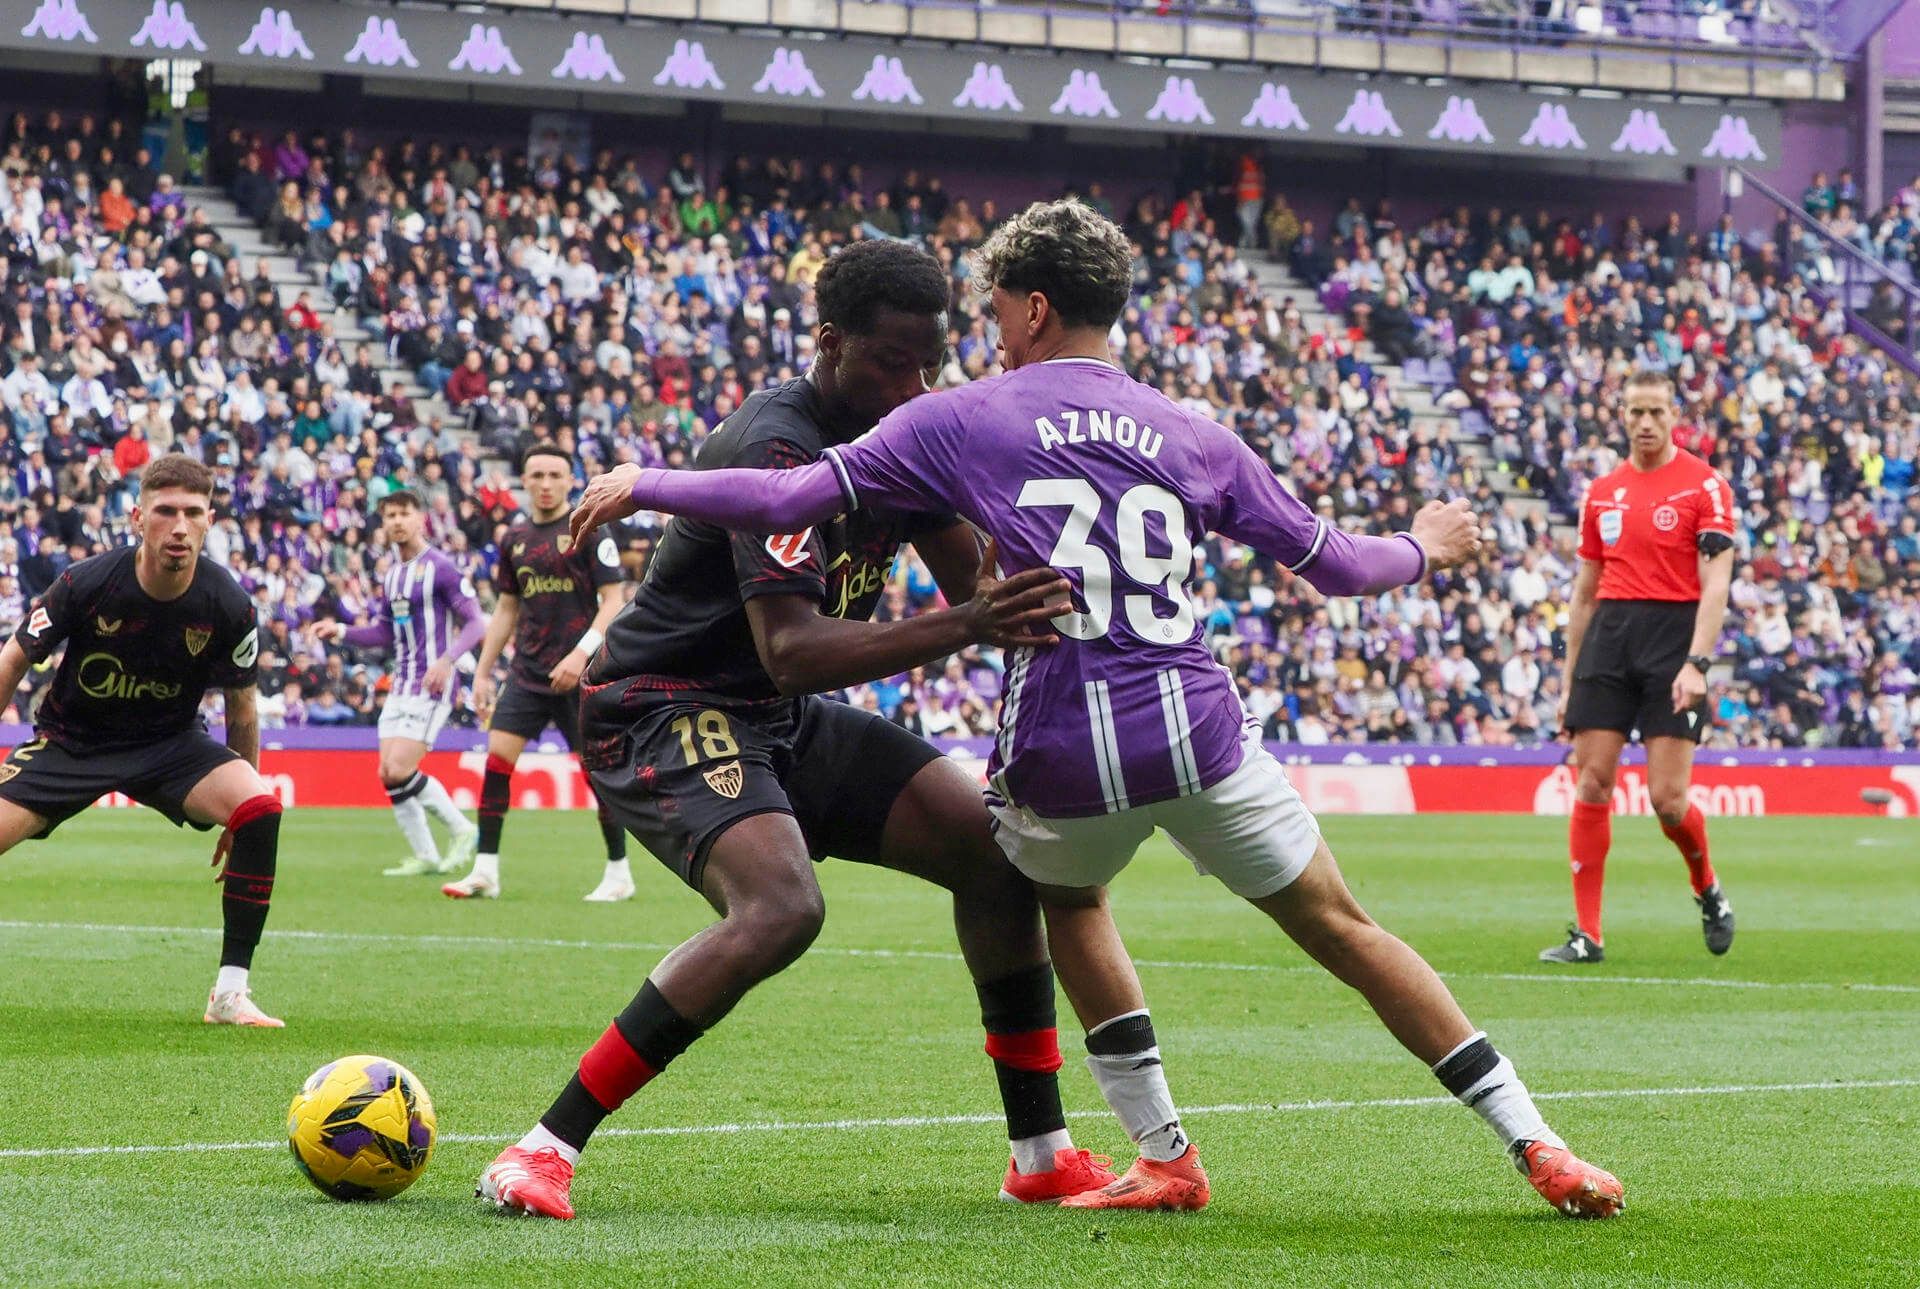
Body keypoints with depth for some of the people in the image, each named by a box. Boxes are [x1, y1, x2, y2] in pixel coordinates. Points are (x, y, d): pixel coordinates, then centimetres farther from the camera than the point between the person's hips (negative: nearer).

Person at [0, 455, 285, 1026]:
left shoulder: (226, 605, -16)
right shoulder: (87, 583, -20)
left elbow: (241, 706, 1)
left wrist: (240, 813, 4)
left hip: (172, 742, 1)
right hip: (70, 739, -1)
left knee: (261, 808, -26)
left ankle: (230, 992, -19)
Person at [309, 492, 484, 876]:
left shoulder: (439, 568, -8)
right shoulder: (391, 576, 16)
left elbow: (475, 622, -12)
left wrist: (447, 660, -26)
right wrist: (340, 631, 12)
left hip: (433, 684, -8)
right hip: (401, 683, 8)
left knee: (399, 771, -17)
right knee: (388, 775, 1)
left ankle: (462, 830, 0)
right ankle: (426, 857, 9)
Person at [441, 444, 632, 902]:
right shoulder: (515, 538, 12)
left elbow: (613, 602, -8)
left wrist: (581, 653, -20)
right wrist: (482, 672, 16)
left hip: (580, 675, -5)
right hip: (527, 672, 5)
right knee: (496, 759, -6)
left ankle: (619, 873, 10)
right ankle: (485, 872, -3)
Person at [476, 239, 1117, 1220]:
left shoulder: (904, 436, 3)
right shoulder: (775, 445, -25)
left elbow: (971, 577, 8)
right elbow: (791, 650, -34)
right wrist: (960, 628, -44)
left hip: (784, 724, 9)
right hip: (659, 710, -9)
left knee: (997, 852, 0)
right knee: (780, 907, -33)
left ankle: (1041, 1157, 10)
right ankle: (542, 1152, -27)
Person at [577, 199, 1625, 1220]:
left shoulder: (960, 420, 4)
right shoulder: (1192, 436, 11)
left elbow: (789, 499, 0)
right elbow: (1332, 564, 19)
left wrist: (640, 487, 13)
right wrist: (1423, 547, 40)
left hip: (1061, 753, -1)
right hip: (1198, 734, 1)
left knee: (1067, 895, 31)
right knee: (1338, 928, 12)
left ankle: (1164, 1156, 24)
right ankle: (1536, 1146, 7)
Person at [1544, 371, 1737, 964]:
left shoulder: (1704, 485, -1)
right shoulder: (1603, 492, 14)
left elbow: (1715, 583, -8)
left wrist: (1697, 664, -19)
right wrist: (1570, 680, 17)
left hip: (1674, 635, -5)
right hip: (1609, 635, 5)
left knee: (1668, 798, -9)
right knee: (1591, 784, -3)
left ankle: (1707, 890, 21)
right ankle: (1586, 934, 1)